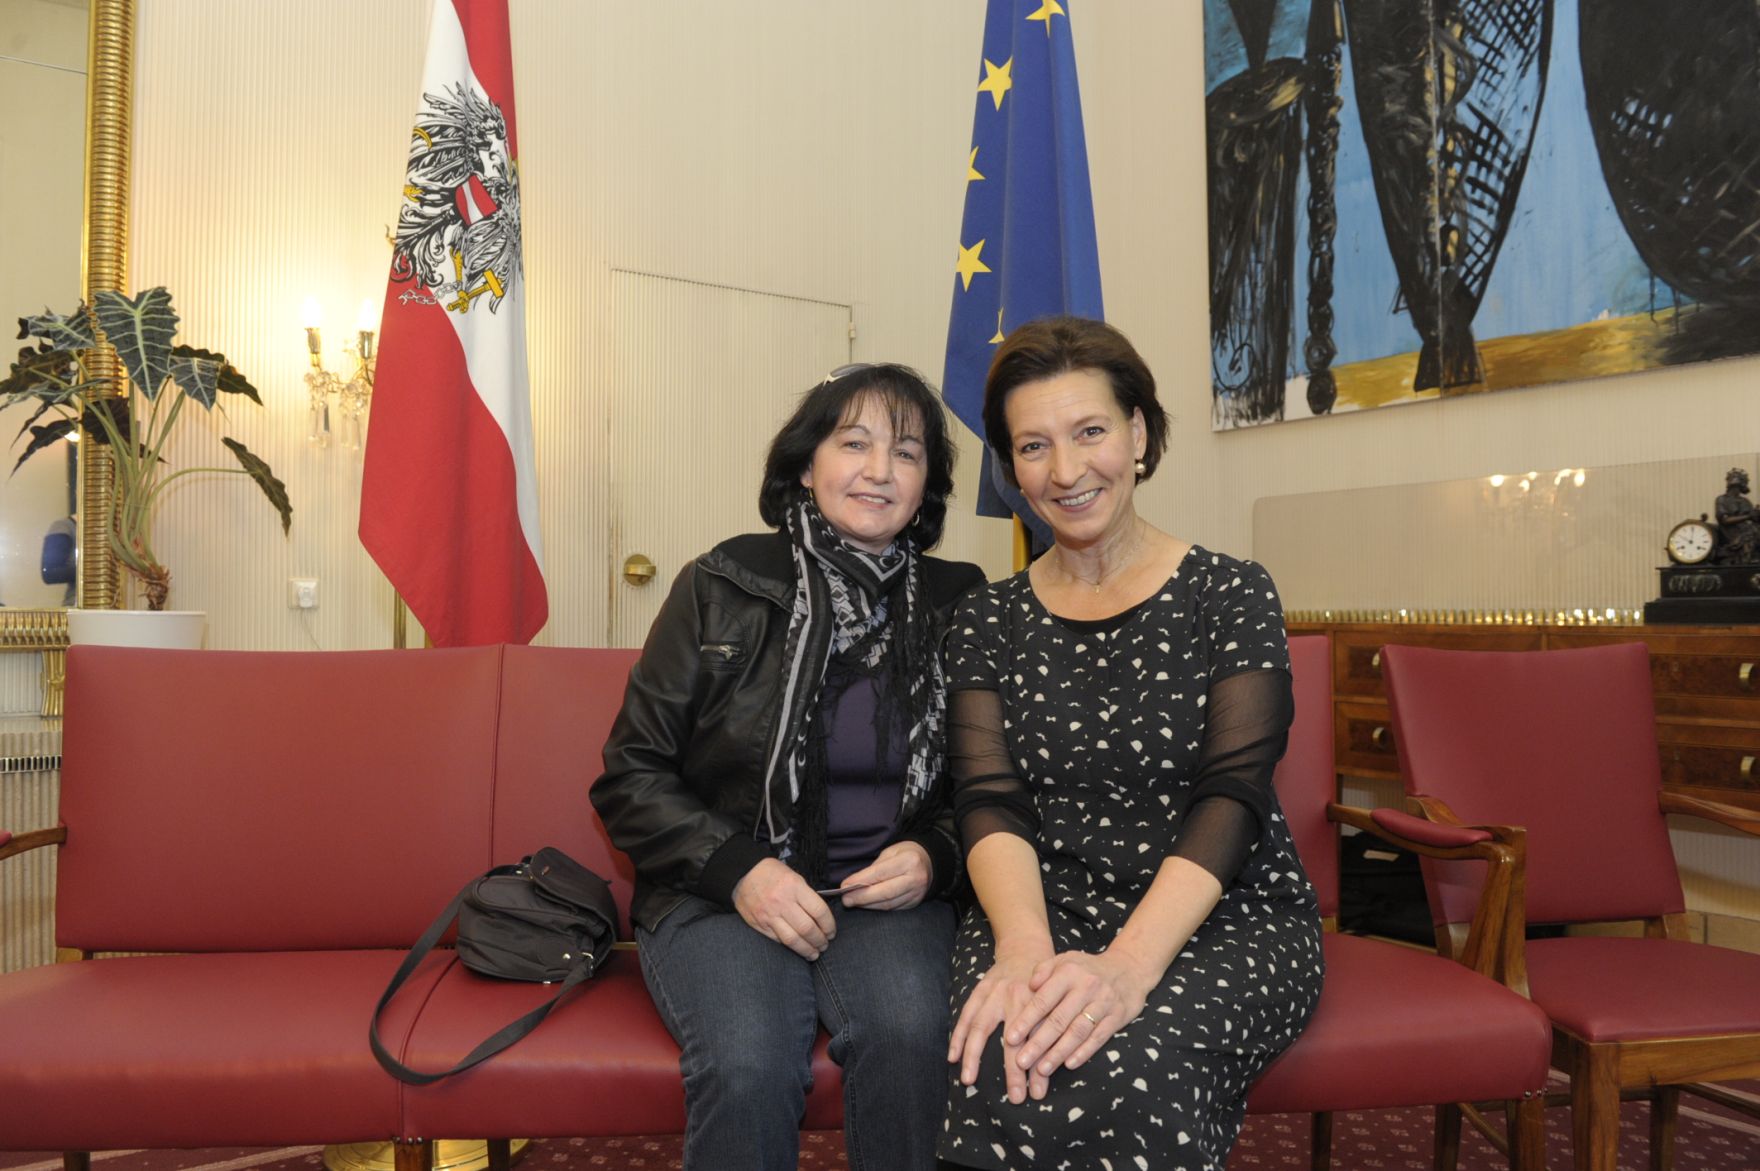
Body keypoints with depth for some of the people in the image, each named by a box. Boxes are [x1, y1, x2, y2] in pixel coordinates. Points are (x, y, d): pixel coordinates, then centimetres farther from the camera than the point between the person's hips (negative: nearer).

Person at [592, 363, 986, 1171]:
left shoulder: (957, 609, 3)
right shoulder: (722, 588, -1)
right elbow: (629, 778, 2)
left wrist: (934, 856, -8)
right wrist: (737, 869, -13)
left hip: (886, 896, 2)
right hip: (721, 893, -1)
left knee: (909, 1035, -30)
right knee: (748, 1065, -30)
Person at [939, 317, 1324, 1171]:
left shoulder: (1230, 596, 1)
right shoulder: (989, 622, 8)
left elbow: (1232, 796, -10)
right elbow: (990, 804, -3)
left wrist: (1128, 965, -25)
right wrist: (1027, 949, -24)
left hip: (1225, 917, -1)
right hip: (1045, 913, 2)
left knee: (1130, 1071, -32)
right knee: (1008, 1075, -30)